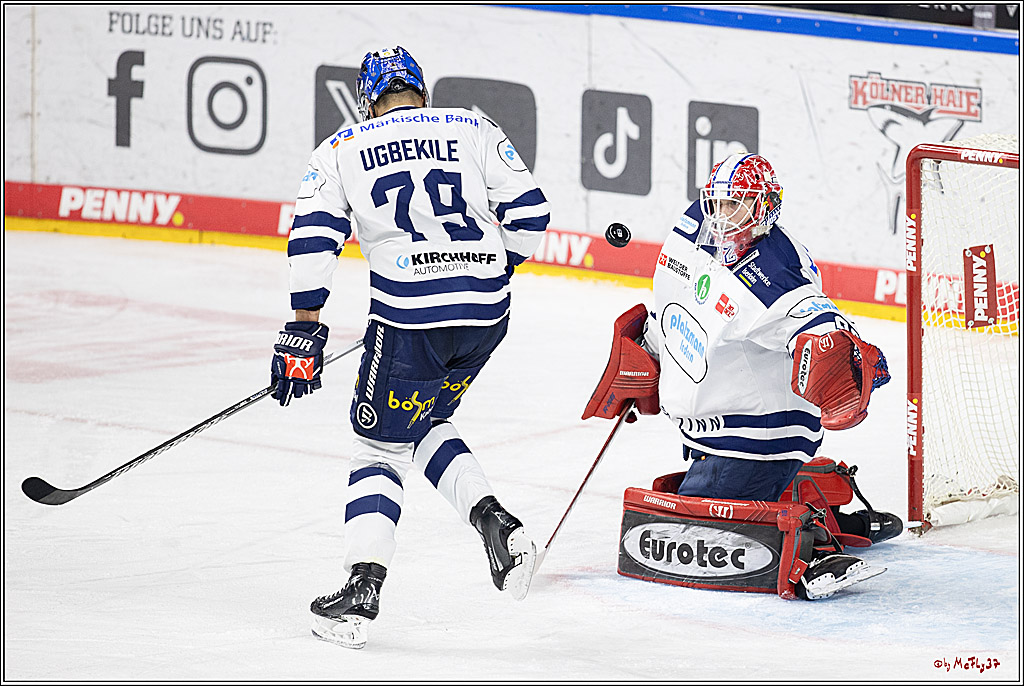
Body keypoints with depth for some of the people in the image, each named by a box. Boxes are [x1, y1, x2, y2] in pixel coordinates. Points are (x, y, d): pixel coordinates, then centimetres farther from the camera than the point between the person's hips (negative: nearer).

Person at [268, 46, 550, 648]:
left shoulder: (343, 150, 10)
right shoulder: (474, 130, 12)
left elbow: (313, 238, 0)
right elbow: (527, 211, 7)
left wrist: (305, 329, 1)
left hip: (408, 315, -3)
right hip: (488, 311, 3)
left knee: (383, 446, 9)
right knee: (427, 423, 25)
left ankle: (364, 586, -5)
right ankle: (494, 522, 4)